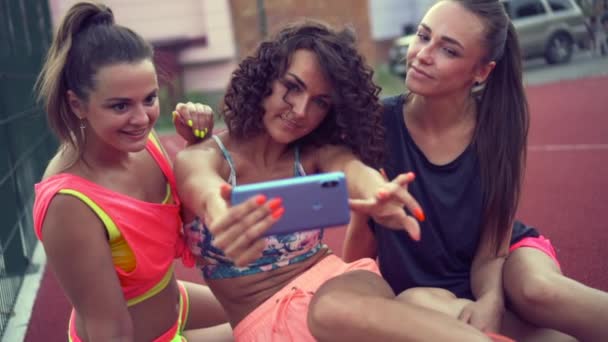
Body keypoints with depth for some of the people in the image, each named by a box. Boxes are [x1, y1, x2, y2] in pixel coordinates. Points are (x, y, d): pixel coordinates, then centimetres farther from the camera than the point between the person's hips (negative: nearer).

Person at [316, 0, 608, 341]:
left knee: (538, 290, -37)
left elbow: (493, 246, -12)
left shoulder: (500, 129, -16)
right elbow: (364, 227, -4)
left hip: (503, 258, 0)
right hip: (423, 288, 1)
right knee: (415, 302, -37)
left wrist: (491, 301, -29)